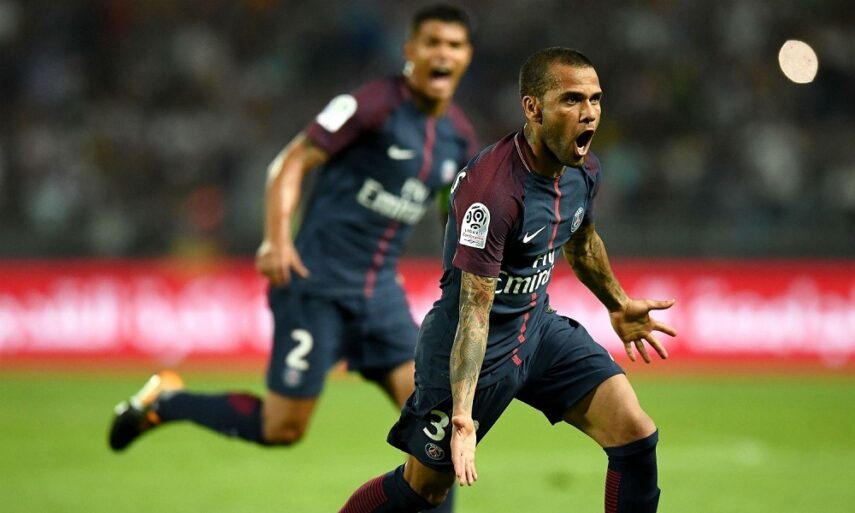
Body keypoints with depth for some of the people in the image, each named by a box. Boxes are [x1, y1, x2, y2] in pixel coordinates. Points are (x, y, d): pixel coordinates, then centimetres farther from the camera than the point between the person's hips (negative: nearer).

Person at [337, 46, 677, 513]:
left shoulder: (584, 170, -5)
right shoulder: (493, 189, -31)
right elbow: (474, 310, -32)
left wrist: (618, 305, 33)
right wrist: (462, 415, -38)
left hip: (539, 327, 7)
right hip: (478, 344, -7)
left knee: (636, 434, -9)